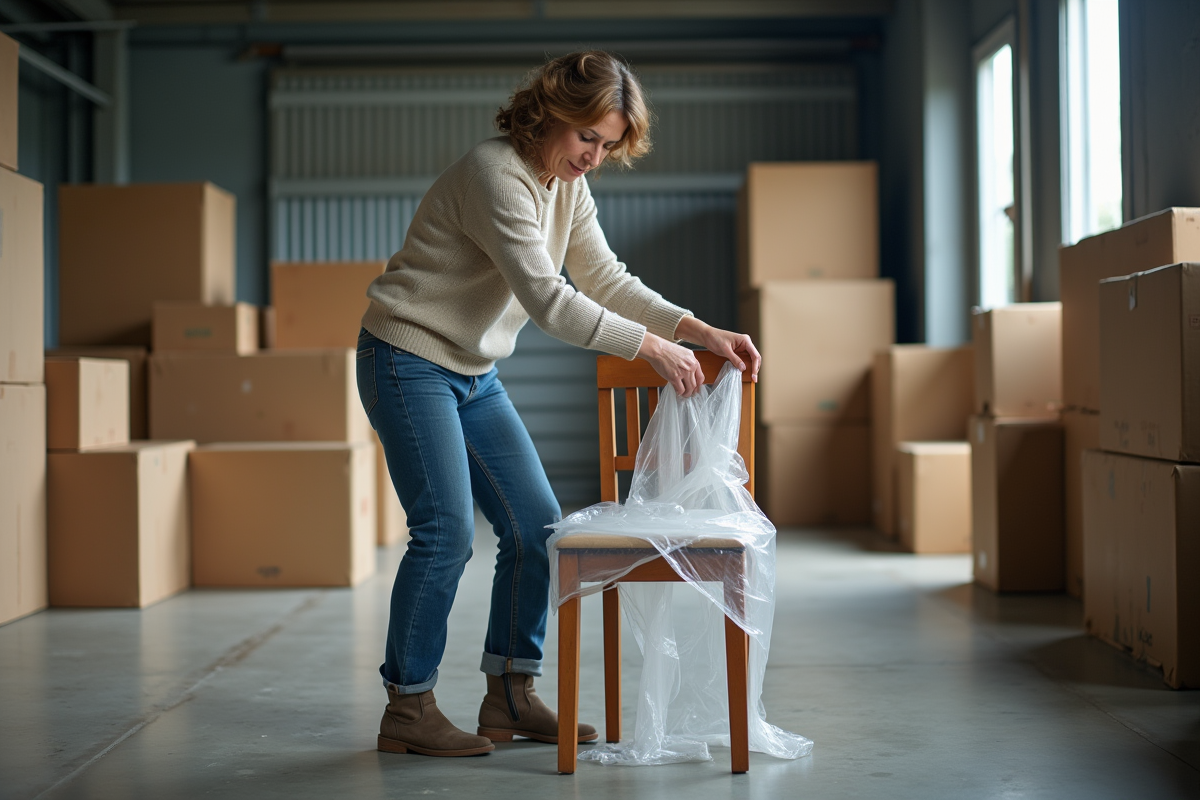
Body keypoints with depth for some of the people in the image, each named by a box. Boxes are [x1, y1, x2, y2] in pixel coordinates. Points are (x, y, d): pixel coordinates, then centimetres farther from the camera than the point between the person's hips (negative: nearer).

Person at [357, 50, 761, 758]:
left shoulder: (568, 187, 6)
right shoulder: (494, 175, -22)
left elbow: (608, 281, 7)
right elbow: (549, 300, -27)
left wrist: (701, 331, -5)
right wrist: (652, 347, -24)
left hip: (475, 374, 9)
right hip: (408, 361, -9)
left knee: (536, 523, 3)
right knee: (447, 532, -14)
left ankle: (510, 695, 13)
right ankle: (408, 709, -1)